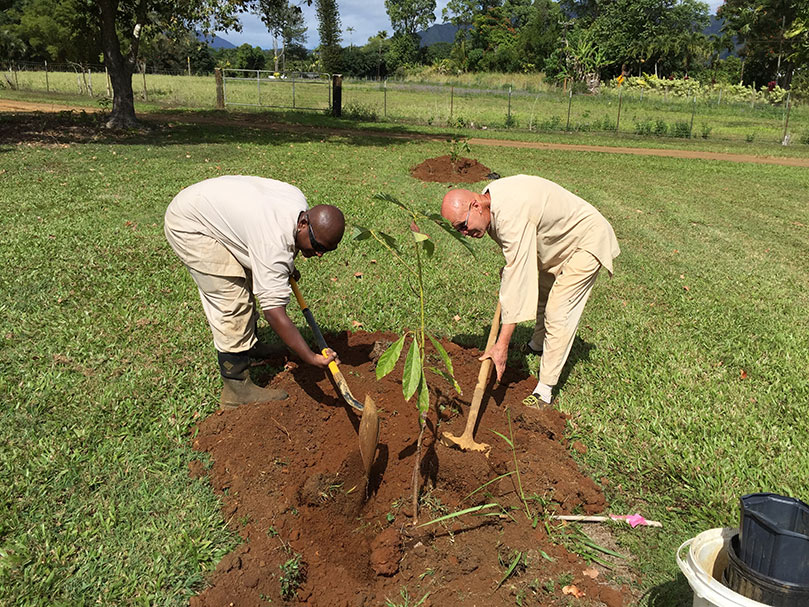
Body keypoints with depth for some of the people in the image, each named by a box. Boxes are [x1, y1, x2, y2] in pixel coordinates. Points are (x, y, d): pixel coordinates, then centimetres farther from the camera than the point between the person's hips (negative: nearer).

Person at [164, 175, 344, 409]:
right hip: (188, 226, -10)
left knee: (246, 283, 19)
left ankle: (248, 345, 41)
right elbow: (274, 310, -36)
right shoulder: (273, 245, -36)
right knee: (231, 302, -15)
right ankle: (236, 390, -7)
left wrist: (287, 267, 15)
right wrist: (311, 358, -37)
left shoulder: (299, 200, -10)